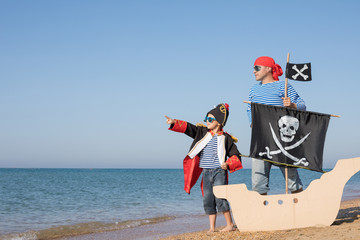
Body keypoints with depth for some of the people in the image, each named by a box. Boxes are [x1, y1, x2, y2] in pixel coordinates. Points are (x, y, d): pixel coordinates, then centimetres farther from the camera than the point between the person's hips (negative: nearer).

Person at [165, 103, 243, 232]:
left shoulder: (226, 138, 0)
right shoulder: (202, 132, 10)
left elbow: (236, 156, 4)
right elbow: (187, 128, 0)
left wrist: (228, 164, -13)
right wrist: (174, 123, -14)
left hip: (219, 172, -4)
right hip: (206, 173, 4)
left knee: (220, 198, -12)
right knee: (208, 201, 4)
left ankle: (230, 224, 1)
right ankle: (212, 227, 12)